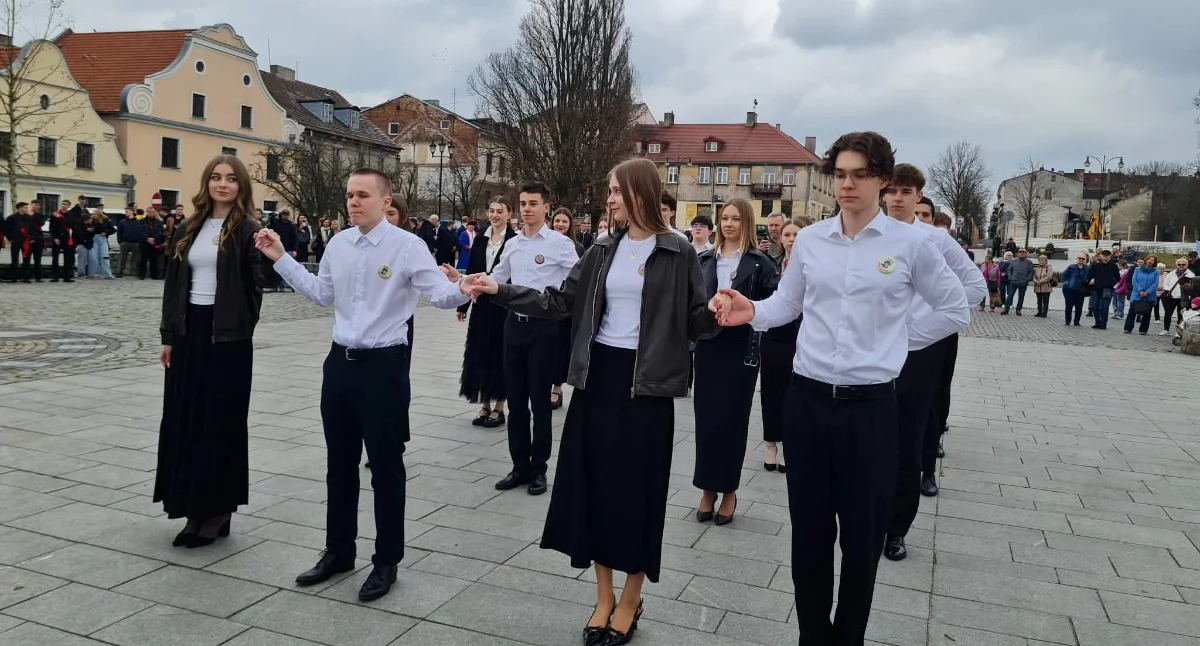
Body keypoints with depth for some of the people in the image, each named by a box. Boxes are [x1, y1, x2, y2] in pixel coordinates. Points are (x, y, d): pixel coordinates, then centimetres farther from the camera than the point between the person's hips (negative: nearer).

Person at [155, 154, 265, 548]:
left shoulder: (247, 231, -5)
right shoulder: (187, 230, 10)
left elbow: (254, 287, -6)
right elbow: (173, 284, 10)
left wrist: (242, 330, -11)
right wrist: (168, 335, 6)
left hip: (227, 334, -6)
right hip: (189, 330, 6)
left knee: (220, 419, 2)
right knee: (183, 418, 7)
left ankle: (217, 510, 12)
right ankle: (194, 508, 18)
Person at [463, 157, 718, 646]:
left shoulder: (677, 253, -5)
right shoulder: (602, 250, 7)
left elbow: (696, 320, -5)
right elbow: (560, 302, 6)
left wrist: (719, 315, -27)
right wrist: (500, 290, 0)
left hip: (644, 382, -4)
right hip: (598, 376, 5)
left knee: (637, 487, 4)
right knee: (596, 483, 9)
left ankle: (630, 601, 24)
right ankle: (604, 596, 26)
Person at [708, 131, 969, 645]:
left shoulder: (911, 243, -2)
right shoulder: (808, 240, 5)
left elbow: (955, 310, 7)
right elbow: (787, 304, 12)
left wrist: (897, 343, 3)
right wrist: (751, 311, -8)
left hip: (871, 406, -2)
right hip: (807, 399, 3)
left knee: (862, 535, 8)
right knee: (808, 529, 11)